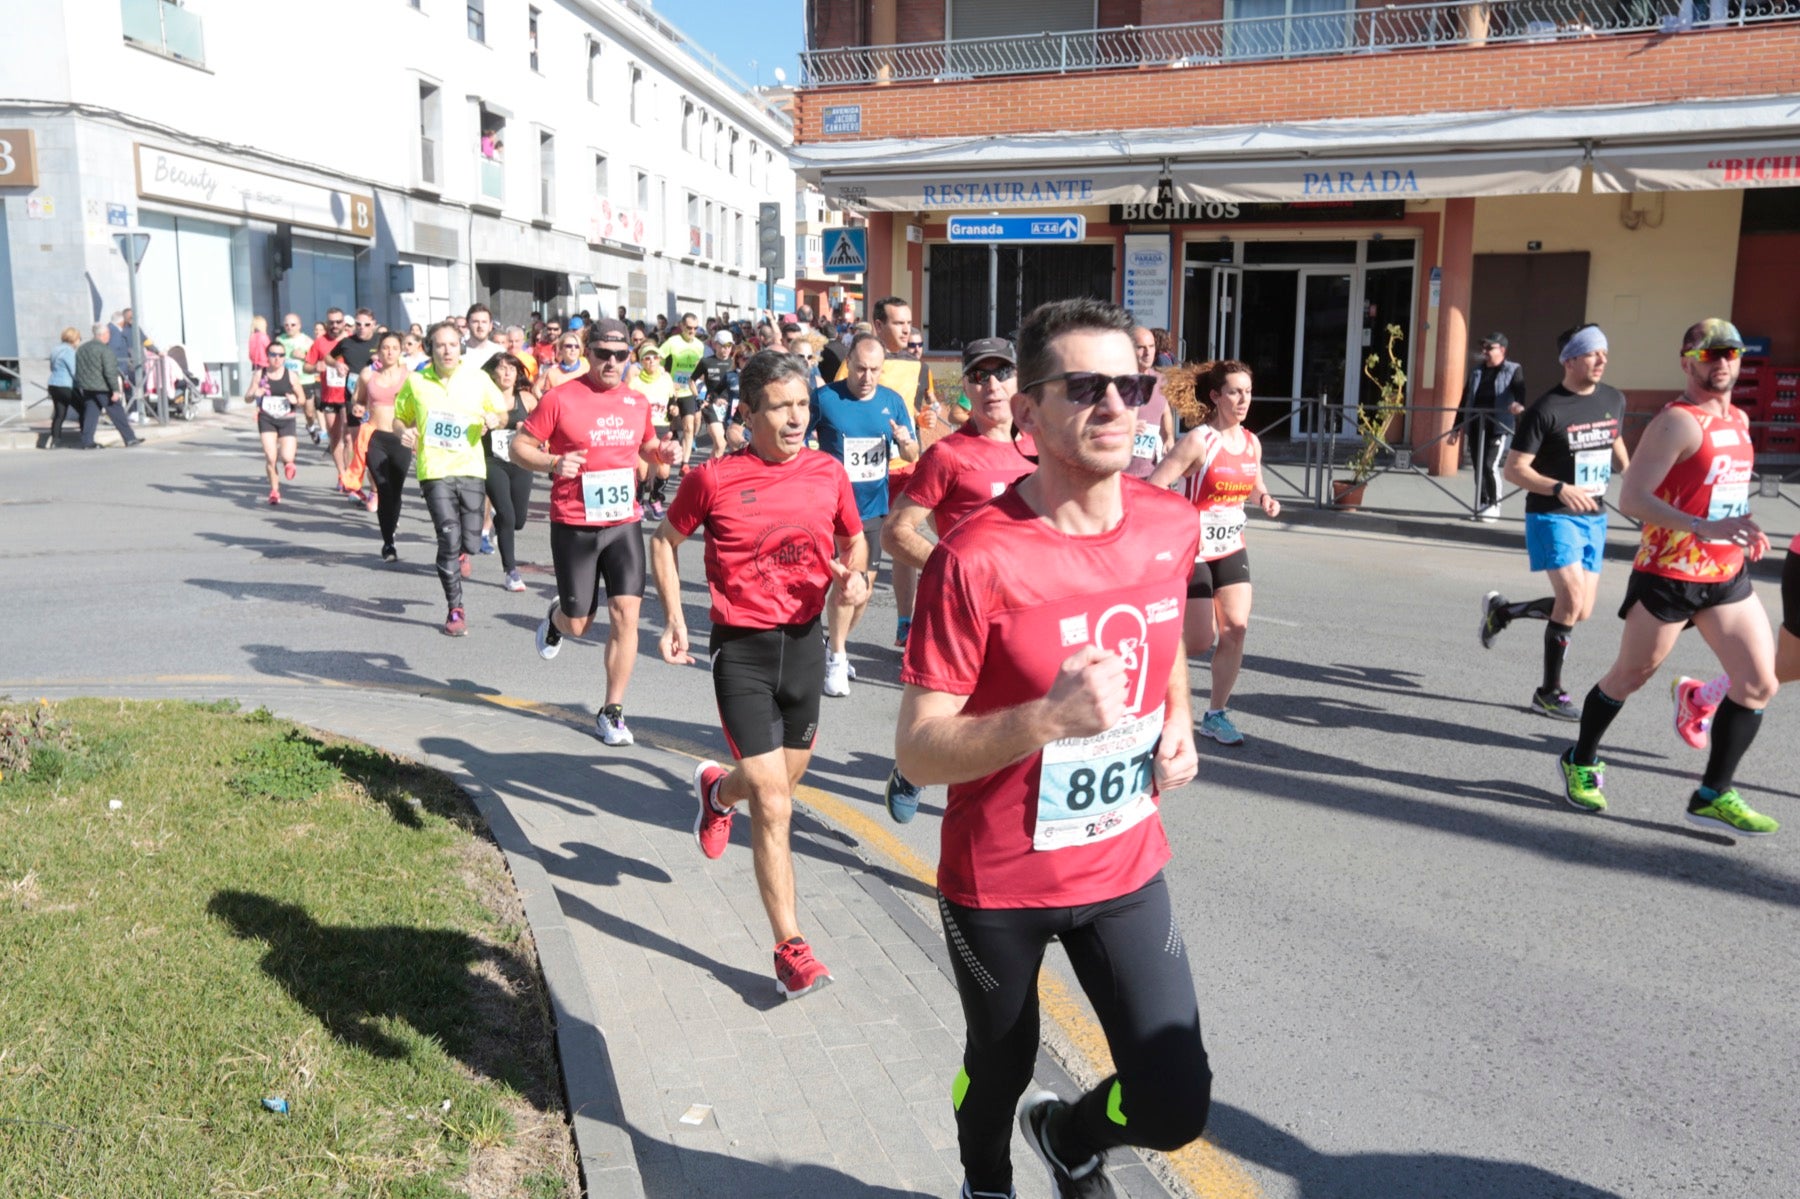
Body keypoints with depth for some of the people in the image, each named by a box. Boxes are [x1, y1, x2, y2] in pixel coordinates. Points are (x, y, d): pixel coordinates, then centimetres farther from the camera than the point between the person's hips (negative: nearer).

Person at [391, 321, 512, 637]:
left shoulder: (478, 380, 2)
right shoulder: (415, 382, 3)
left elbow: (502, 412, 11)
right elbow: (400, 418, 15)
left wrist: (494, 419, -13)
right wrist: (405, 433, -8)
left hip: (471, 469, 1)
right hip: (434, 470, -1)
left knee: (470, 541, 1)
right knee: (449, 538, -11)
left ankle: (461, 552, 43)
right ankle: (455, 611, 2)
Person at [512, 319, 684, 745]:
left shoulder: (638, 402, 7)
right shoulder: (560, 399, -7)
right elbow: (519, 446, -2)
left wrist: (663, 452, 2)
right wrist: (552, 463, -22)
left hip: (625, 522, 3)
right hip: (574, 526, -3)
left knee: (626, 611, -7)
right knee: (578, 624, 6)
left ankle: (612, 711, 6)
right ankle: (556, 617, 47)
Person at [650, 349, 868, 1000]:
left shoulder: (829, 473, 0)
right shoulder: (714, 478, -9)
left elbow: (853, 539, 17)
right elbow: (666, 540, 7)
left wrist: (852, 577, -4)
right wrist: (673, 616, -3)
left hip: (803, 641, 4)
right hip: (741, 649, -4)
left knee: (780, 786, 21)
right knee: (774, 807, -8)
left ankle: (717, 790, 56)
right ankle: (791, 948, 4)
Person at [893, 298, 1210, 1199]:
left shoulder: (1171, 526, -4)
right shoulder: (977, 558, -23)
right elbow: (917, 752, -22)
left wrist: (1178, 727, 0)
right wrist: (1048, 719, -37)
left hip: (1125, 865, 4)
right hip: (998, 884, -4)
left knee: (1176, 1107, 2)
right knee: (1000, 1069, 20)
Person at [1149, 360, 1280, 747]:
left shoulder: (1252, 443, 4)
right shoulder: (1198, 441, -16)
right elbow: (1152, 489, -20)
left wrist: (1264, 499, -1)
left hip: (1232, 548, 6)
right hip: (1194, 550, -6)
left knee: (1236, 628, -2)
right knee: (1201, 639, -4)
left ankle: (1217, 715, 10)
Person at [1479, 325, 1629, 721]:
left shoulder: (1614, 400, 6)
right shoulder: (1546, 410, -14)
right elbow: (1514, 469, -15)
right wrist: (1560, 489, -28)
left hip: (1594, 517, 7)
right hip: (1552, 515, -7)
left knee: (1581, 611, 7)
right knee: (1572, 599, -17)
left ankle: (1500, 610, 30)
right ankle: (1549, 693, -2)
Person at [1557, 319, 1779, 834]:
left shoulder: (1737, 420, 12)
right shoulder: (1678, 422, -15)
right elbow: (1631, 499, -24)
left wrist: (1742, 526, 8)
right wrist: (1705, 528, -32)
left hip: (1727, 576, 8)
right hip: (1667, 576, -7)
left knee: (1759, 683, 0)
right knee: (1629, 676, 7)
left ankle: (1714, 795, 10)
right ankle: (1581, 762, 28)